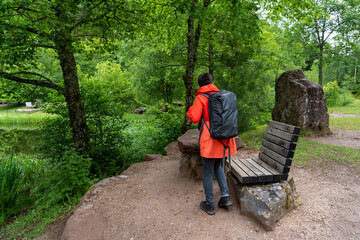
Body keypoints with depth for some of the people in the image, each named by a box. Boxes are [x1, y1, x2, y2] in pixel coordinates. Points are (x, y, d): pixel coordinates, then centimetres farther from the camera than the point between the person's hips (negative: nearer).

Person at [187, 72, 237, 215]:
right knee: (218, 167, 25)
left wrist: (190, 110, 6)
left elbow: (194, 118, -13)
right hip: (224, 138, 6)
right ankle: (225, 197, 20)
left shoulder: (201, 98, -9)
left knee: (207, 172, 8)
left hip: (210, 140, -6)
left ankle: (210, 205, 20)